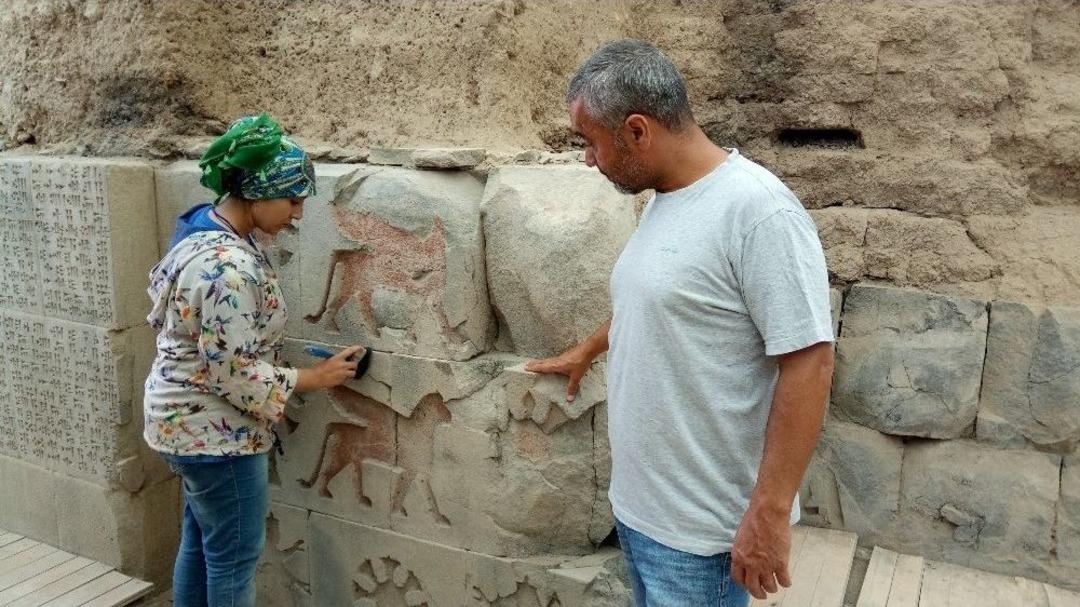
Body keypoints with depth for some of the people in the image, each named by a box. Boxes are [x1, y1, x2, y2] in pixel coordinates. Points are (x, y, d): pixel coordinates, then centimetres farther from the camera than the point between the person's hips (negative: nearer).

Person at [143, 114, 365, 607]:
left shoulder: (204, 229, 2)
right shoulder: (228, 267, -29)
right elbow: (236, 375, -27)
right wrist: (314, 379, -15)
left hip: (188, 420, 10)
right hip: (216, 431, -10)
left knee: (199, 540, 23)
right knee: (234, 555, 7)